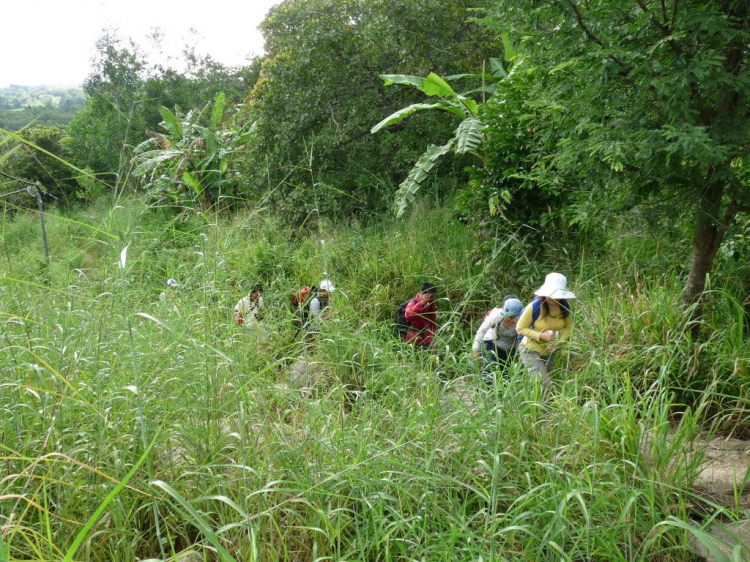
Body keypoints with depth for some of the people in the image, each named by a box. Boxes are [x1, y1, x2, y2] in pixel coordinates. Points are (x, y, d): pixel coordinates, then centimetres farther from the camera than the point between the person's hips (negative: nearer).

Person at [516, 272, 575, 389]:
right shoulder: (535, 306, -28)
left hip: (550, 352, 6)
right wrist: (541, 335, -31)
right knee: (545, 385, -17)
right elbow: (520, 328, -19)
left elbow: (568, 327, 0)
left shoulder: (564, 306, -15)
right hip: (531, 350, -6)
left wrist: (558, 342, -19)